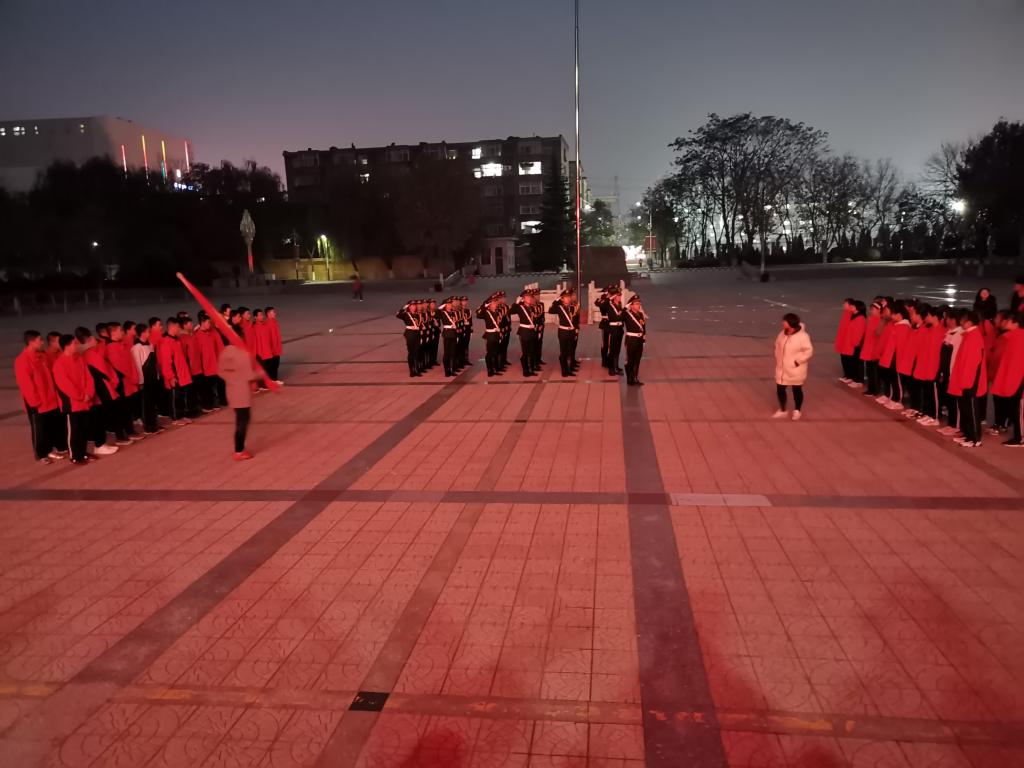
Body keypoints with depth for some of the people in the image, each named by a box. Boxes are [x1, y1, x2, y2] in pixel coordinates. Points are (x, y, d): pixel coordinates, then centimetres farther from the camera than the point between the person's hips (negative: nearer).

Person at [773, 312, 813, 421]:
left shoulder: (803, 336, -20)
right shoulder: (783, 333, -1)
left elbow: (809, 351, -17)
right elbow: (778, 345, 13)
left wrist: (797, 361, -19)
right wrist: (777, 358, 5)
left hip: (796, 371, -5)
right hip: (781, 369, 6)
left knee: (797, 390, 11)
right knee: (780, 389, 11)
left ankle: (797, 411, 32)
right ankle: (782, 410, 30)